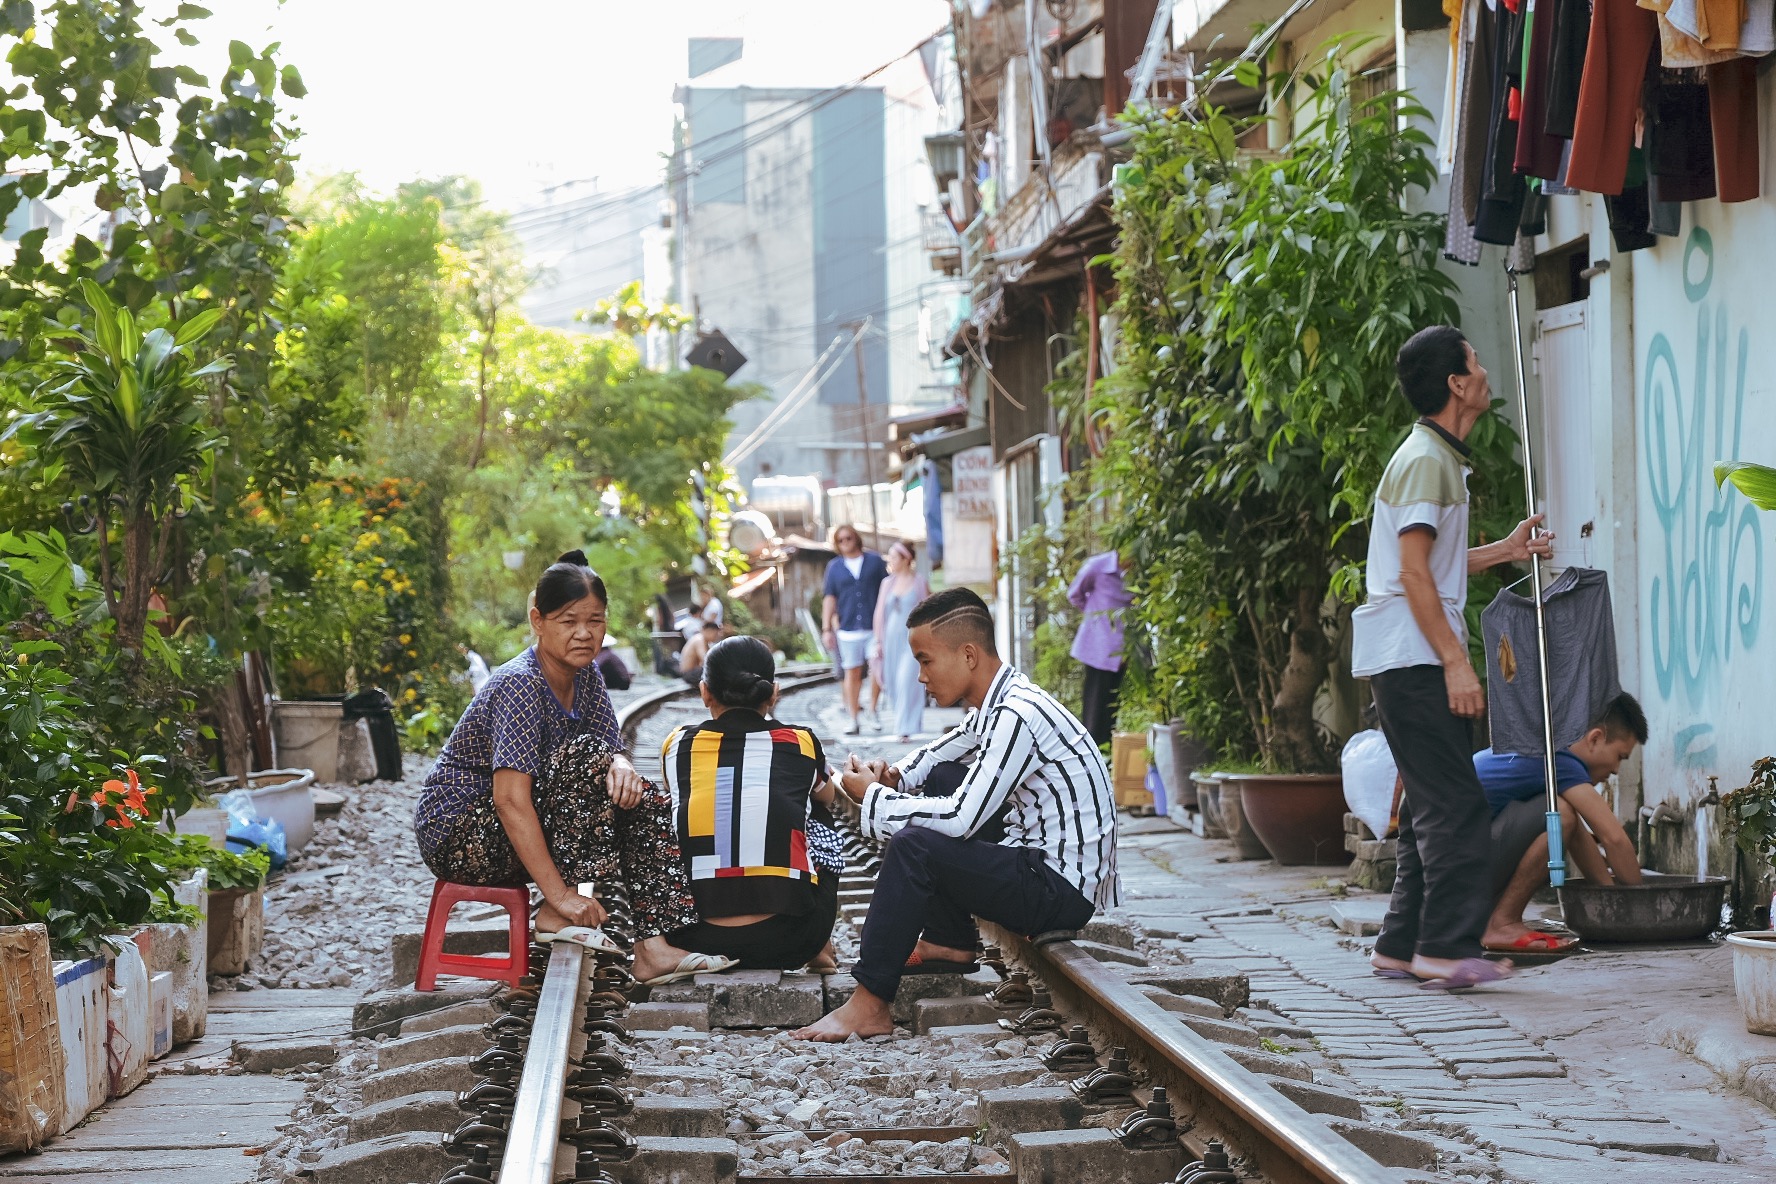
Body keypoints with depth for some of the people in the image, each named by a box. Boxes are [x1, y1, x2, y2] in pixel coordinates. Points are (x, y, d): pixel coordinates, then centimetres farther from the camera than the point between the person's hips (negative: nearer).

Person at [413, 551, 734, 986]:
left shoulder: (585, 676, 3)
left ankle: (653, 947, -11)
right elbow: (511, 800, -31)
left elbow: (614, 752, 4)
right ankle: (557, 917, -23)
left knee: (648, 803, -5)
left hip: (514, 835, 9)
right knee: (585, 756, -26)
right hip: (458, 835, -9)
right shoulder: (521, 685, -23)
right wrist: (559, 894, -35)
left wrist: (622, 768, -23)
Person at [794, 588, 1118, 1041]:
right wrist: (895, 777, 7)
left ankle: (869, 1006, -21)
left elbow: (960, 819, -28)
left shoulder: (1015, 716, -22)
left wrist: (873, 798, -14)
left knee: (912, 846, -23)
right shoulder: (993, 705, 8)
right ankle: (950, 942, 18)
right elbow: (945, 749, 28)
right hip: (1035, 859, 10)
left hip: (1062, 891, -10)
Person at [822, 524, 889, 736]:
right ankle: (853, 720, 6)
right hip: (848, 628, 1)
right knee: (852, 672, 2)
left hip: (874, 626, -1)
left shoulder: (875, 561, 7)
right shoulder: (834, 567, 10)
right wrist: (826, 629, 3)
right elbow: (829, 598, 9)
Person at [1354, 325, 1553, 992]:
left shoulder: (1441, 459, 19)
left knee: (1433, 806, 11)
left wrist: (1504, 551, 21)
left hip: (1416, 661, 10)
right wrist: (1455, 661, -21)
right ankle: (1447, 949, -13)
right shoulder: (1425, 460, -13)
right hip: (1412, 657, -10)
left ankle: (1401, 947, 14)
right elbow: (1413, 573, -19)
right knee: (1455, 806, -12)